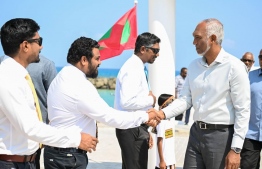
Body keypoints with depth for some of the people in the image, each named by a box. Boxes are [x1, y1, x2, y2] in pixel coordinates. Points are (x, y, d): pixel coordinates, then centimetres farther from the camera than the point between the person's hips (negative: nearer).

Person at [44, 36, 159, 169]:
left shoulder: (63, 78, 10)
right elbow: (109, 116, -21)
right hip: (68, 157, -10)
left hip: (59, 152, 10)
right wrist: (145, 116, -12)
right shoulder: (79, 85, -21)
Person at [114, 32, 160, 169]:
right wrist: (151, 100, -13)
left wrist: (145, 130, 17)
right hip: (132, 129, -10)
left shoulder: (138, 68, 14)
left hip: (136, 128, 10)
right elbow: (127, 102, -28)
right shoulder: (132, 69, -16)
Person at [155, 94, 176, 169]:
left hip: (171, 159, 8)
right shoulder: (162, 122, -15)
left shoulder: (171, 121, 8)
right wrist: (161, 161, -18)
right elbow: (159, 142, -16)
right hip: (163, 160, -8)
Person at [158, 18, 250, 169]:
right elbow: (185, 99, 8)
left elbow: (243, 110, -12)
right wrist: (163, 113, -10)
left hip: (221, 135, -6)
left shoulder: (234, 67, -11)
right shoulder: (194, 66, 9)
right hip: (196, 133, 6)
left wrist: (236, 149, -15)